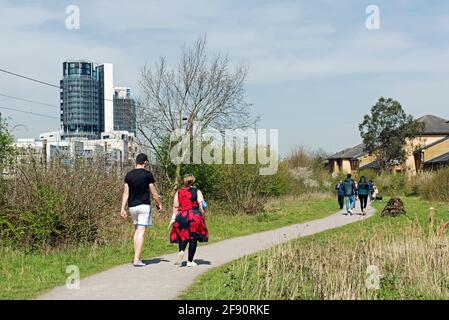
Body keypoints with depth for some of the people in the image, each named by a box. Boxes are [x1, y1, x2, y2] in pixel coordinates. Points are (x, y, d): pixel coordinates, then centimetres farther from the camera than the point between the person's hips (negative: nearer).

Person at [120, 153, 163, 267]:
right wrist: (159, 204, 11)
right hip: (144, 205, -5)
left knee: (137, 230, 19)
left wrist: (123, 208, 5)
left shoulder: (129, 175, 5)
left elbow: (125, 193, 3)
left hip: (132, 206, 5)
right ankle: (136, 260, -11)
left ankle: (136, 257, 17)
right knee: (141, 232, -6)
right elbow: (154, 193, -3)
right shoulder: (147, 174, -6)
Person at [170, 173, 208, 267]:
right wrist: (202, 217, 1)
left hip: (181, 216, 1)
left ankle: (181, 251, -17)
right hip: (194, 216, -1)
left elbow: (175, 207, 4)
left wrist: (173, 220, 9)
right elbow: (201, 205, -7)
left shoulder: (178, 192, 7)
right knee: (193, 238, 7)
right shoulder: (197, 192, 2)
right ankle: (190, 261, 7)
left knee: (183, 236, 14)